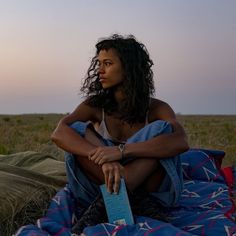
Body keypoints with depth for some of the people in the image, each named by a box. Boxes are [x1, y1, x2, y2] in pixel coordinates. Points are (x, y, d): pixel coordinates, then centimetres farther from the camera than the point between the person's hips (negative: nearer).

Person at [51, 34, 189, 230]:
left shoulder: (156, 108, -6)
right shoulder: (95, 105, -2)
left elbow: (181, 142, -27)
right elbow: (59, 133, -21)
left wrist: (121, 151, -38)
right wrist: (103, 159, -39)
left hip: (147, 188, -1)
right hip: (103, 185, 2)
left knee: (161, 129, -24)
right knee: (77, 131, -18)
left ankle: (114, 196, -34)